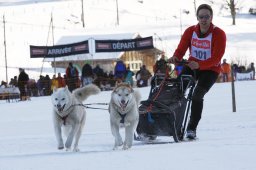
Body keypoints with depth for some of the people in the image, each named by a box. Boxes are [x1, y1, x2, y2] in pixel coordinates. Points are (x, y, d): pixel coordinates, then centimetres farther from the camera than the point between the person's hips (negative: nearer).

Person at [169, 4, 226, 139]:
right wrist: (175, 58, -33)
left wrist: (199, 65, -37)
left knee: (197, 95, -22)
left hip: (210, 69, -4)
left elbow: (216, 58, -23)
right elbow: (181, 49, -8)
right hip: (192, 66, 4)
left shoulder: (219, 34, -15)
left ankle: (192, 129, -18)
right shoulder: (190, 31, -3)